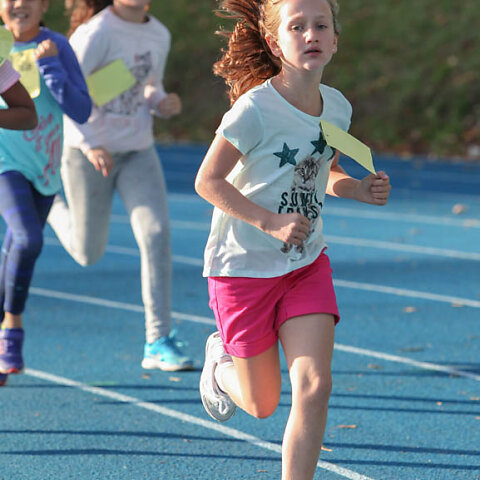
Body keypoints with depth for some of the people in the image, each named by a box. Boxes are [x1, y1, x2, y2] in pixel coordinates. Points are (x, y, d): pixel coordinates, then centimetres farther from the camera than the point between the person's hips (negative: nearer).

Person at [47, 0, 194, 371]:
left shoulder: (159, 35, 2)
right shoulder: (95, 33, -18)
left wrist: (165, 104, -6)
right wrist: (90, 145, -33)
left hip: (138, 151, 5)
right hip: (87, 152, -4)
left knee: (157, 233, -16)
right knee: (88, 254, 8)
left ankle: (158, 341, -13)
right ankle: (49, 202, 42)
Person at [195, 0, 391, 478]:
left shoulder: (337, 107, -2)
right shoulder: (255, 109, -21)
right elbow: (207, 181, -16)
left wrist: (361, 188, -6)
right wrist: (270, 222, -26)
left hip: (307, 264, 4)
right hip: (244, 266, -4)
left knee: (314, 387, -12)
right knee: (262, 404, 9)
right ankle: (220, 362, 44)